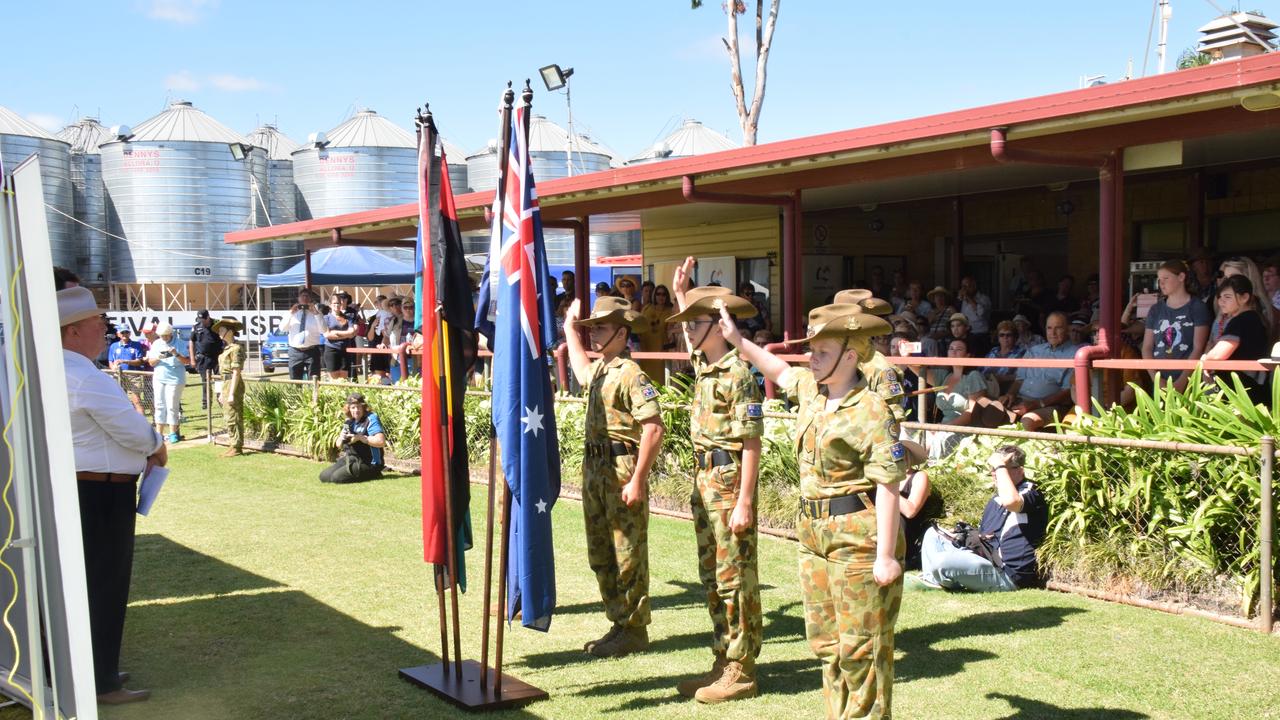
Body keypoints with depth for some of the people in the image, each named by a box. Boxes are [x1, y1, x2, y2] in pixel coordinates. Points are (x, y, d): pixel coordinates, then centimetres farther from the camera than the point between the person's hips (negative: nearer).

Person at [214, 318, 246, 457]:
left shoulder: (235, 349, -13)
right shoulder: (228, 348, 16)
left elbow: (236, 373, -18)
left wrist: (231, 393, -21)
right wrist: (223, 393, 20)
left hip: (233, 384, -10)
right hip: (227, 383, 10)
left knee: (233, 417, -6)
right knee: (228, 416, 13)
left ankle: (236, 447, -2)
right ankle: (233, 445, 18)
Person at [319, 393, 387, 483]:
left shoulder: (371, 419, -13)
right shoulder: (349, 421, 9)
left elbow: (381, 442, -27)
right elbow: (339, 445, 16)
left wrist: (360, 437, -24)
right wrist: (341, 438, -9)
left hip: (368, 463, -8)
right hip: (349, 459, 8)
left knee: (337, 477, -22)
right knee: (324, 476, -1)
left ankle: (371, 474, -4)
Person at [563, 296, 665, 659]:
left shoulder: (630, 374, -14)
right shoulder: (599, 369, 13)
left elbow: (654, 428, -22)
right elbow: (581, 371, 41)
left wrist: (638, 480, -24)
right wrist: (570, 328, 42)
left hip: (622, 471, -10)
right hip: (594, 469, 10)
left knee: (628, 556, 0)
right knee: (600, 555, 15)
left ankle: (634, 630, 10)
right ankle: (619, 624, 26)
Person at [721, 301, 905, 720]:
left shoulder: (870, 411, -17)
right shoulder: (810, 390, 7)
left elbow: (887, 488, -19)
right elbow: (780, 373, 32)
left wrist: (886, 556, -20)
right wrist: (739, 342, 28)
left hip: (858, 538, -9)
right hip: (814, 534, 9)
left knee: (861, 647, 1)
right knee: (825, 643, 17)